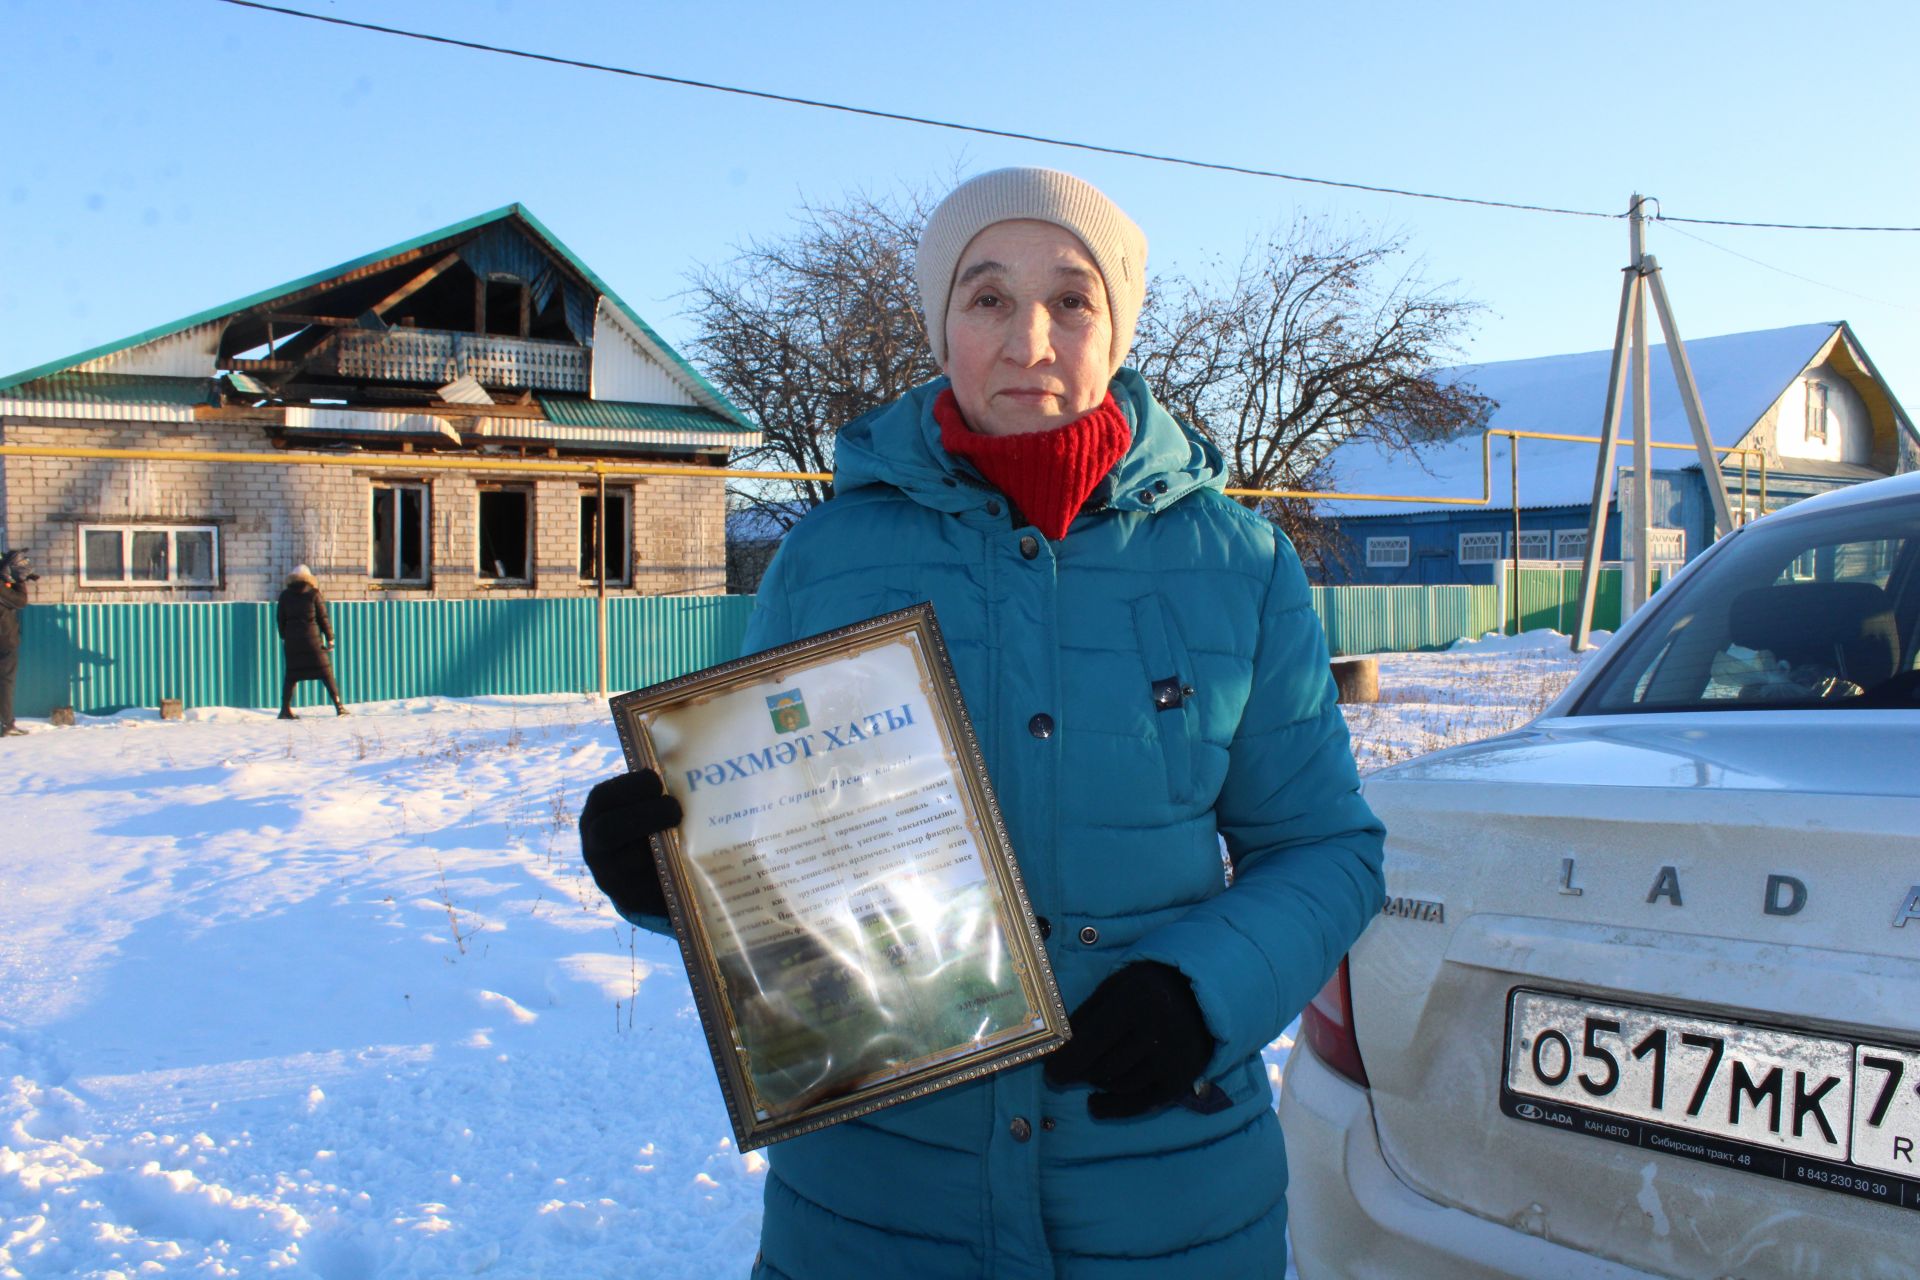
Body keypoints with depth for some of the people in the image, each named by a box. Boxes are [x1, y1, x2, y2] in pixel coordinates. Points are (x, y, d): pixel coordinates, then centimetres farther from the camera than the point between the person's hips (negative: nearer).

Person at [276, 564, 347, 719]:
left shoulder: (285, 596, 5)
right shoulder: (314, 594, -3)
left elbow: (281, 619, 10)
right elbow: (323, 618, -3)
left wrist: (284, 638, 21)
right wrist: (330, 638, 3)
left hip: (292, 641, 3)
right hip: (312, 639, -2)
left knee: (291, 675, 10)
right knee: (326, 673, 2)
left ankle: (285, 709, 7)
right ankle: (339, 706, -1)